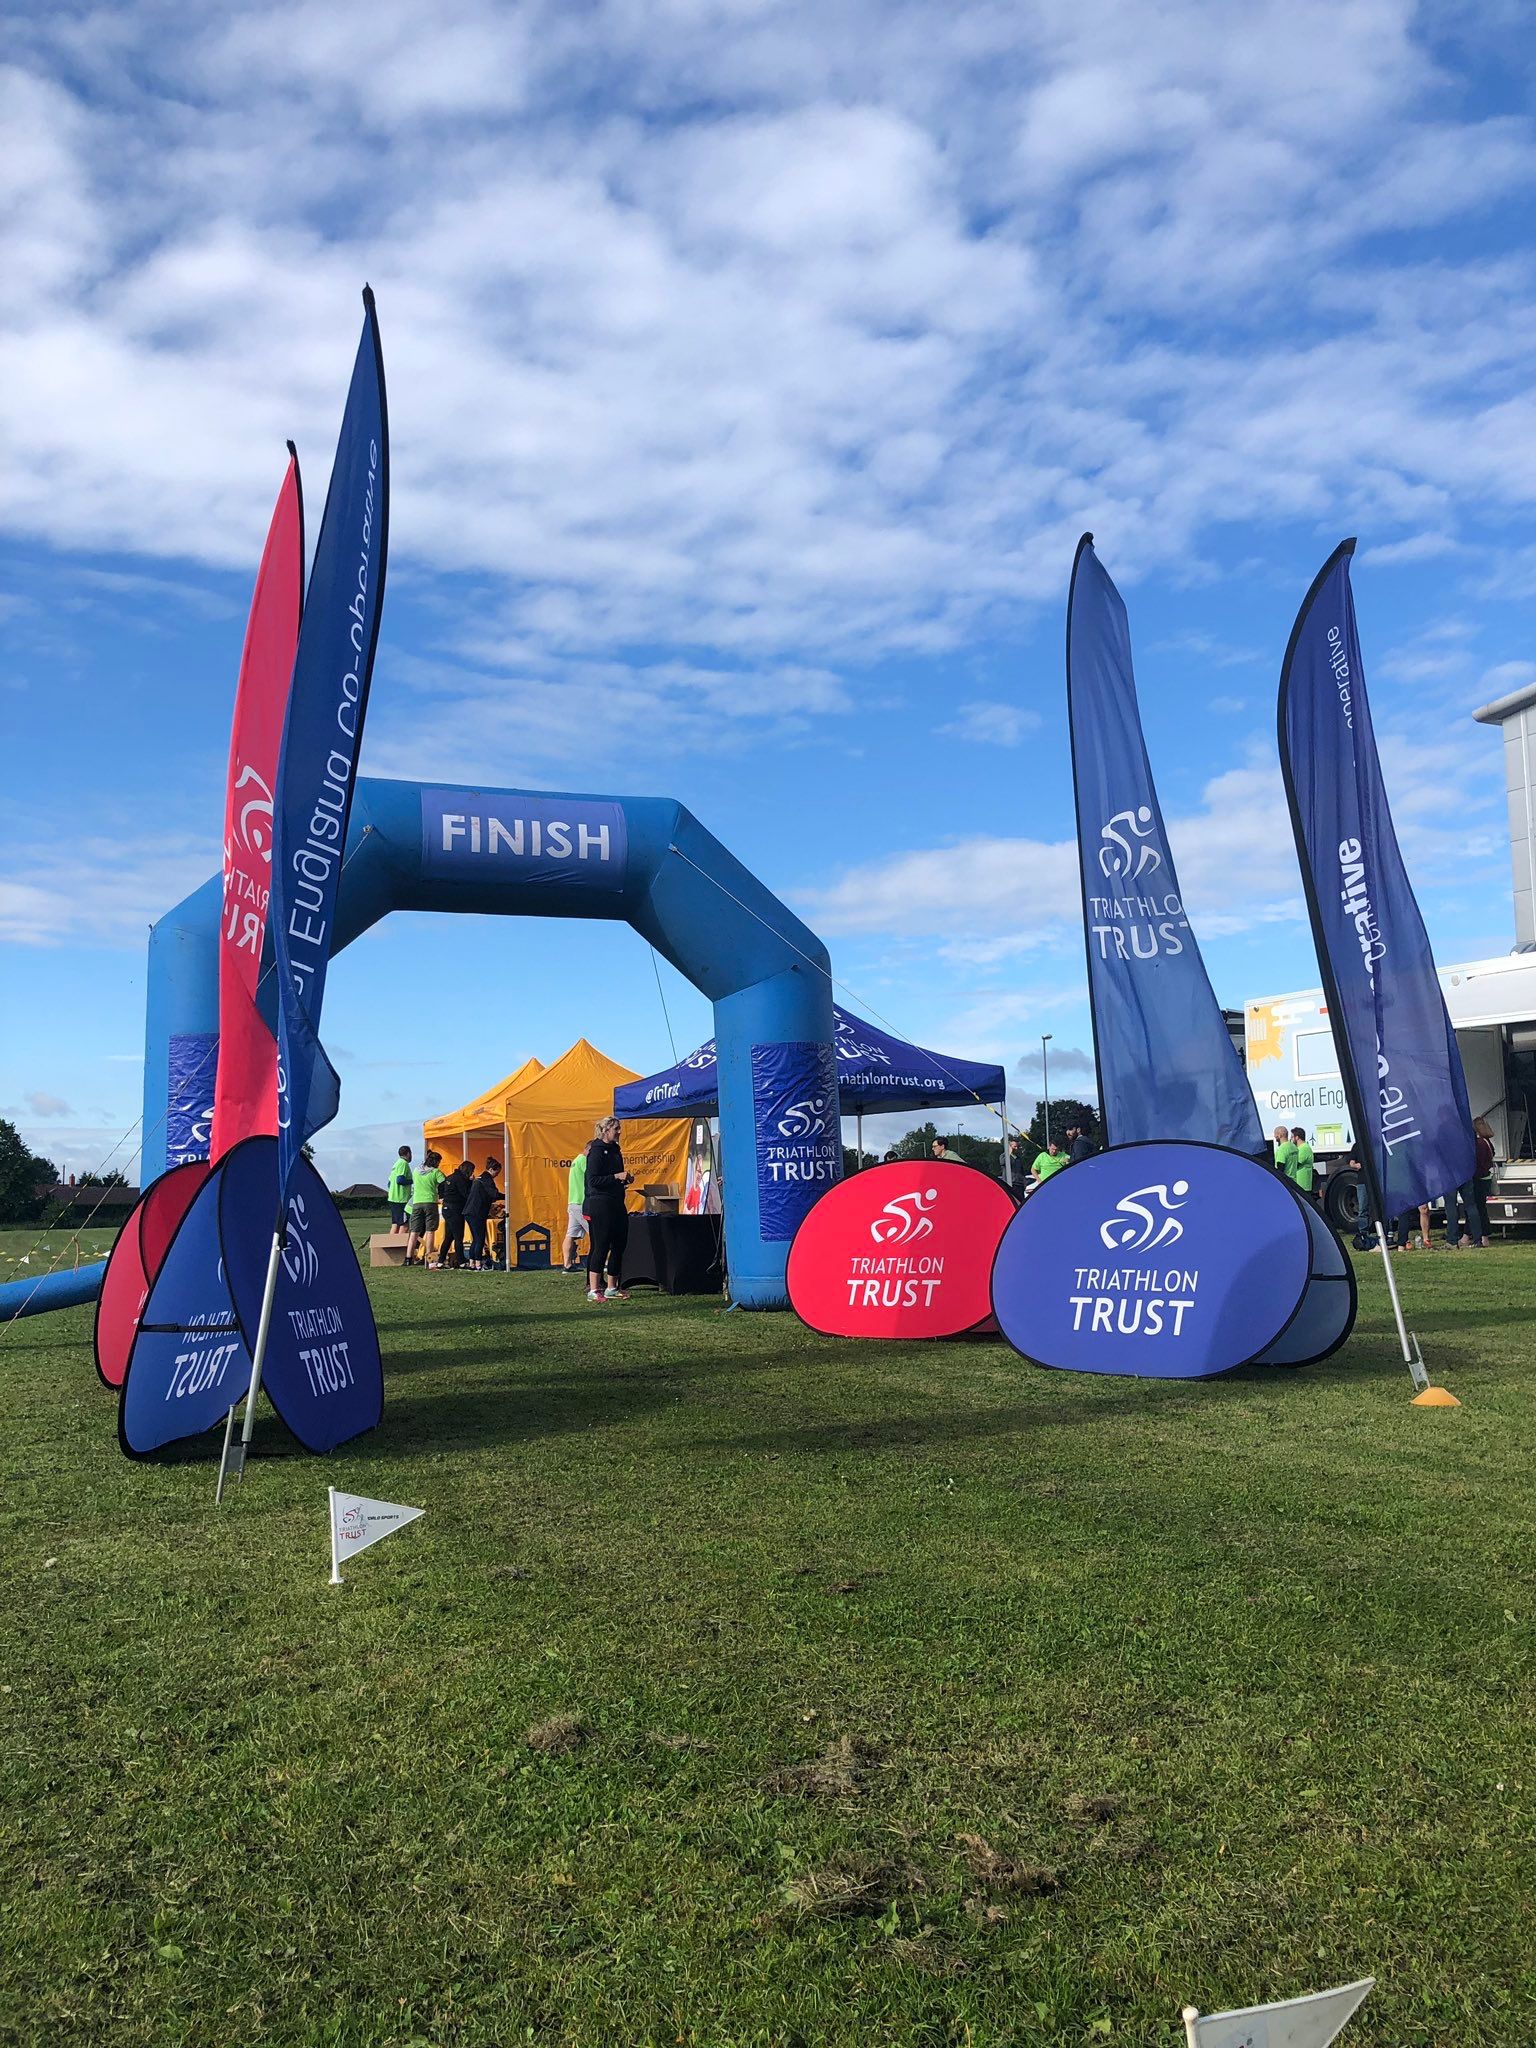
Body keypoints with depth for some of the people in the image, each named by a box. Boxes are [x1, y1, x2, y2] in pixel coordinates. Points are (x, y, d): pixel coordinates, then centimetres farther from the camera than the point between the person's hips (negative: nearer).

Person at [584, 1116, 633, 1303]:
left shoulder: (615, 1150, 16)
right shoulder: (597, 1151, -10)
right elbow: (592, 1180, -17)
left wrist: (625, 1179, 9)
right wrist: (616, 1177, -19)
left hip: (617, 1203, 9)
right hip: (601, 1204, -9)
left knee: (619, 1244, 9)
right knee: (602, 1245, -8)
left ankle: (612, 1288, 17)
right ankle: (593, 1290, -3)